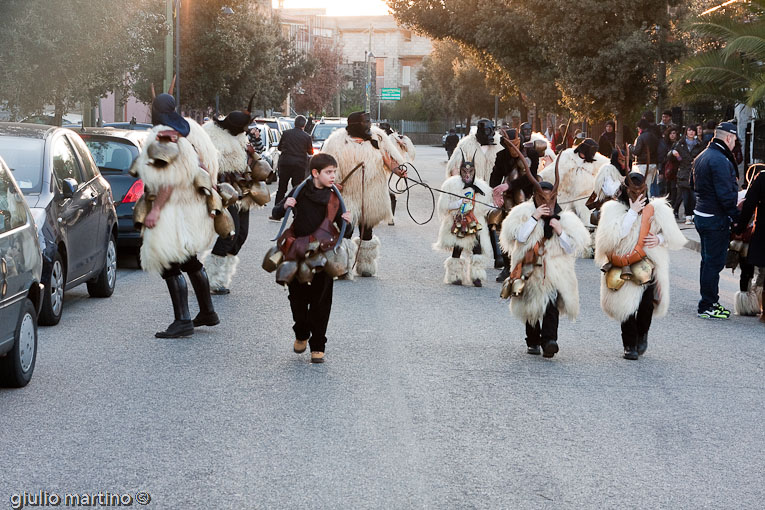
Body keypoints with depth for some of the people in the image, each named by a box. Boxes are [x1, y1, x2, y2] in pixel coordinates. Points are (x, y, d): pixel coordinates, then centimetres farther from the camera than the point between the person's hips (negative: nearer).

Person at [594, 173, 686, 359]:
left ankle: (642, 334, 14)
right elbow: (612, 236, -16)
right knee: (626, 304, -3)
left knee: (647, 302, -15)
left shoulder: (657, 209, 8)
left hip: (648, 266, 0)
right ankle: (630, 345, 15)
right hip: (622, 266, 0)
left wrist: (659, 239, -7)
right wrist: (632, 212, -15)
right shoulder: (613, 209, 1)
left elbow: (675, 238, 15)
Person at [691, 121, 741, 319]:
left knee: (708, 261, 18)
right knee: (714, 262, -3)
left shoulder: (702, 157, 12)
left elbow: (693, 185, 22)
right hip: (716, 219, -10)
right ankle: (707, 306, 1)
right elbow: (725, 194, -23)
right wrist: (736, 216, -16)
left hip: (701, 214, 10)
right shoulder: (720, 160, -20)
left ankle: (709, 302, 27)